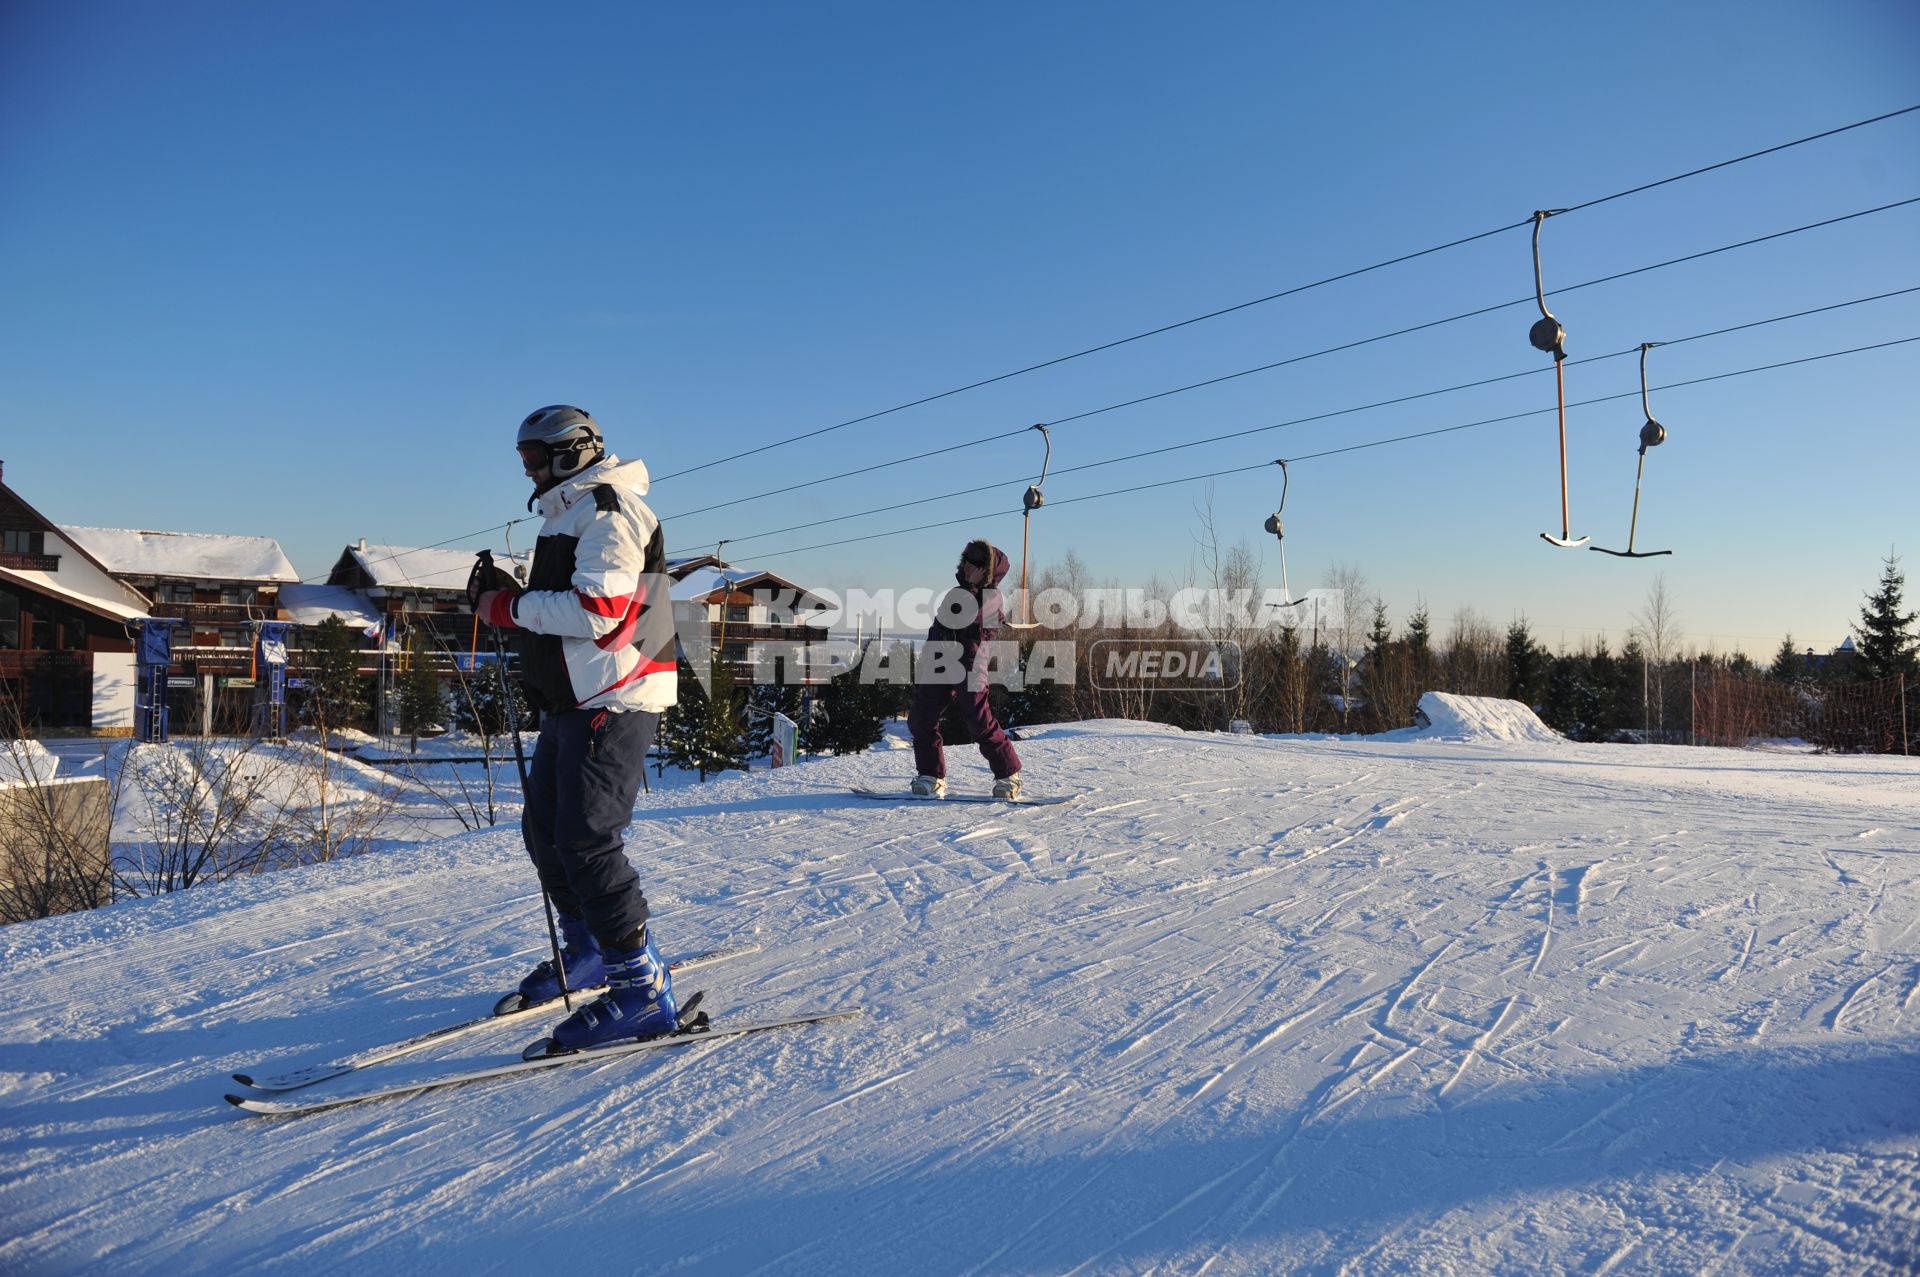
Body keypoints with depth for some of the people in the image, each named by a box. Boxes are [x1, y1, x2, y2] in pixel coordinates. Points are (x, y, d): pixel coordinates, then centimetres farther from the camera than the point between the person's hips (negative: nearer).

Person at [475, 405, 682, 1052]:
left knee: (586, 839, -13)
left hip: (615, 702, -11)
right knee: (545, 829, 16)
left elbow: (598, 611, -23)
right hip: (575, 701, 11)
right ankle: (590, 951, 32)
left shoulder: (607, 509, -12)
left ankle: (643, 989, -7)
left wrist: (509, 606, -14)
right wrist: (512, 601, 8)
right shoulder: (573, 513, 22)